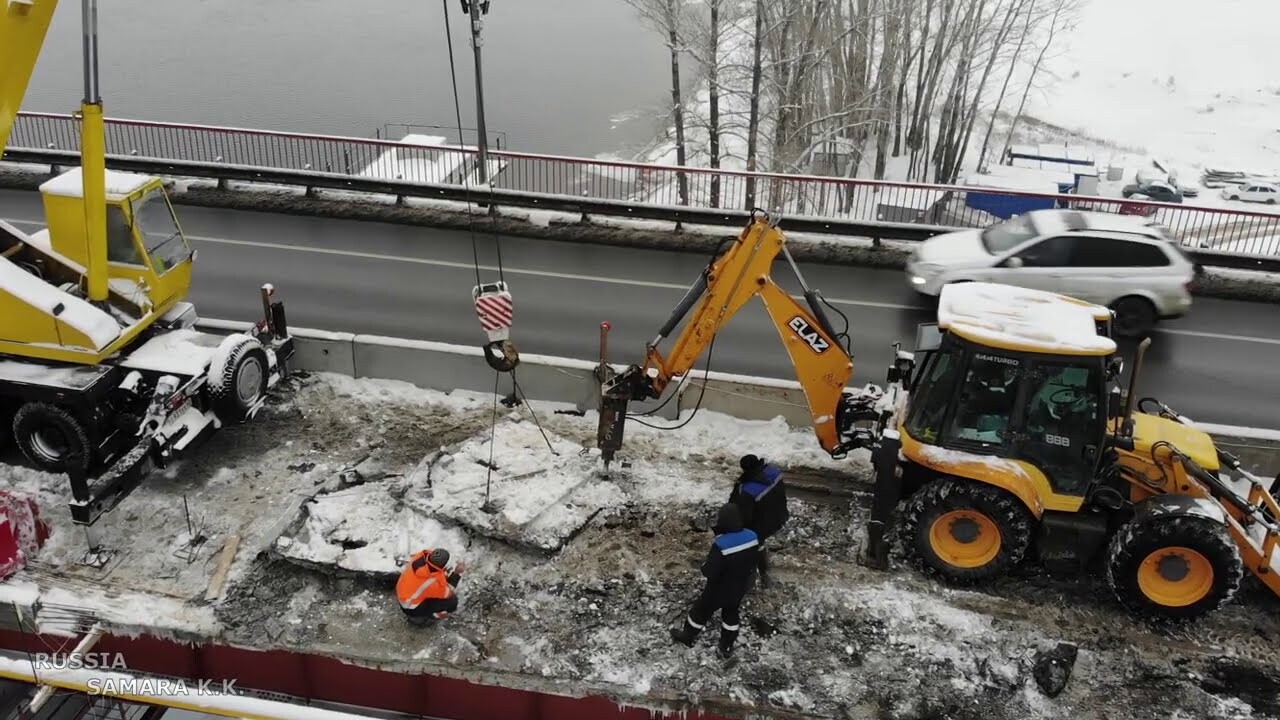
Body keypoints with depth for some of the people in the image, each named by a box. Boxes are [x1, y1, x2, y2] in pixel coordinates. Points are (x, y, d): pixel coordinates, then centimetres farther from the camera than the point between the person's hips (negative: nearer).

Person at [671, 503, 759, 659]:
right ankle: (726, 649, 40)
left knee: (701, 611, 20)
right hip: (739, 589, 5)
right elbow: (751, 562, 0)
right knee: (731, 615, 26)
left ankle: (687, 637, 43)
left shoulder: (721, 545, -36)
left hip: (718, 590, -5)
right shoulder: (752, 537, -16)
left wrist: (705, 563, -8)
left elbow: (709, 573, -27)